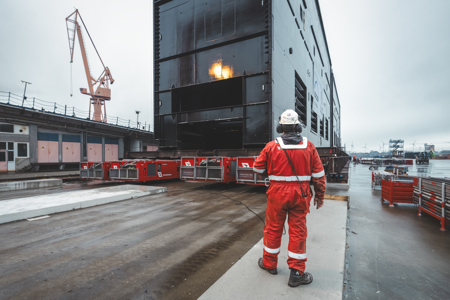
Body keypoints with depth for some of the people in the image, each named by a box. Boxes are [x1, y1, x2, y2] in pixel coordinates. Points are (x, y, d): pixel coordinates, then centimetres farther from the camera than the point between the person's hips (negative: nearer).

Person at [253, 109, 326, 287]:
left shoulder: (272, 146, -7)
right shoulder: (309, 147, -3)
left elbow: (258, 169, 1)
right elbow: (318, 175, 1)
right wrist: (320, 196, 12)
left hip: (277, 194, -1)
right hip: (300, 195, 2)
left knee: (273, 228, 14)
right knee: (298, 231, 10)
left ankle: (269, 263, 32)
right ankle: (296, 273, 20)